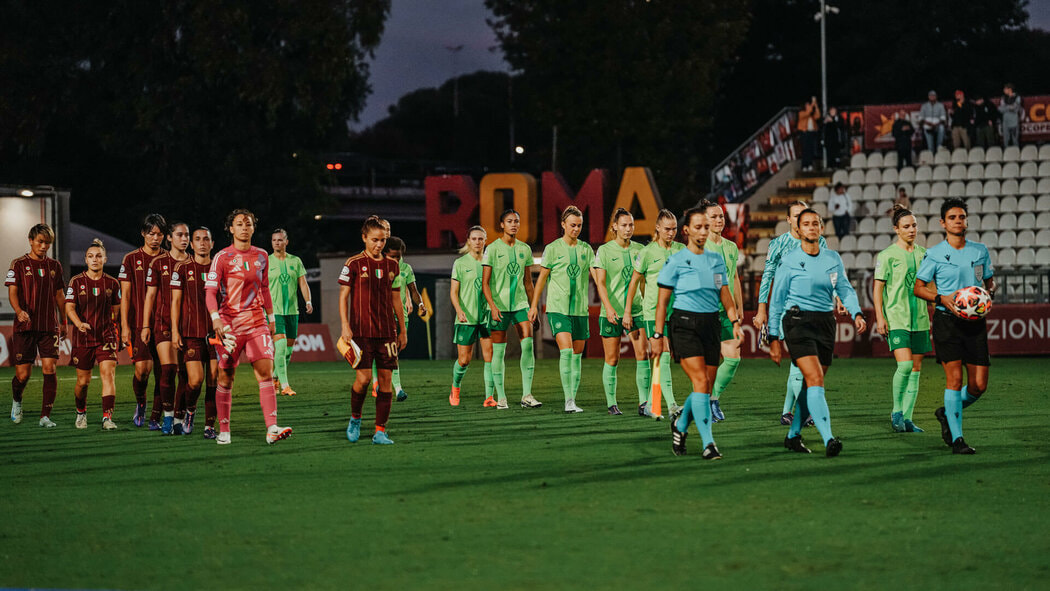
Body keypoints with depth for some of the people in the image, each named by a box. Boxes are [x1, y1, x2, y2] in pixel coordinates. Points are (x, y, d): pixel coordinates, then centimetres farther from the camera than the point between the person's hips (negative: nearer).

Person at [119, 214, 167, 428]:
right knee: (142, 368, -14)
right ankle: (140, 403, 15)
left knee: (161, 371, -3)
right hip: (139, 324, -2)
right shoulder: (131, 259, 6)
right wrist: (125, 326, -3)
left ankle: (155, 418, 5)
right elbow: (125, 295, 4)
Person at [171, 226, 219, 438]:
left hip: (216, 333, 2)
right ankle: (189, 410, 19)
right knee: (195, 380, -10)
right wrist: (175, 331, -4)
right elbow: (176, 300, 3)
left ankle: (210, 425, 6)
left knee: (214, 381, -2)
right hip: (191, 333, -2)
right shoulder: (182, 268, 3)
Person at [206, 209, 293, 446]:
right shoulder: (222, 257, -2)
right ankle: (224, 431, 15)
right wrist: (215, 318, -23)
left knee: (266, 371, -11)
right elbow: (210, 291, -8)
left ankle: (272, 429, -18)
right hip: (229, 324, -3)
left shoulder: (261, 256, 11)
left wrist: (271, 318, 23)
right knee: (226, 377, 3)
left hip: (257, 323, 3)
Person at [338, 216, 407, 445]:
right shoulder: (354, 264, -1)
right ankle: (355, 419, 17)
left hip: (387, 331, 4)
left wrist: (402, 330, 16)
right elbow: (343, 296, 0)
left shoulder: (392, 265, 11)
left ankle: (380, 432, 4)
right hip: (361, 331, -4)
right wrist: (345, 326, -11)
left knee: (386, 379, -1)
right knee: (363, 377, -11)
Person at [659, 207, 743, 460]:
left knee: (707, 387, 4)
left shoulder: (716, 260, 12)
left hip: (711, 324, 5)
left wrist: (735, 321, 1)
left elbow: (725, 295, 16)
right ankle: (708, 443, -16)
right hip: (684, 325, -5)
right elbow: (662, 301, 0)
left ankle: (680, 423, 31)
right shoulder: (676, 262, -3)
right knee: (700, 382, -16)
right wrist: (658, 335, -3)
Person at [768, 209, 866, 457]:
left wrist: (857, 313, -7)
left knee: (813, 384, 8)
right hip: (798, 322, -5)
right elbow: (776, 300, 3)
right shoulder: (789, 261, -1)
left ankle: (793, 435, 26)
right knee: (815, 380, -18)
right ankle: (828, 440, -28)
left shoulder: (833, 258, 10)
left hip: (825, 322, 5)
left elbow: (845, 288, 13)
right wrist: (774, 338, 1)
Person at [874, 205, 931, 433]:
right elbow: (878, 287, -4)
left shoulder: (923, 253, 12)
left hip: (920, 318, 5)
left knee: (916, 369, 4)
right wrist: (879, 317, -11)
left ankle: (907, 418, 9)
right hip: (896, 318, -5)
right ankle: (896, 411, 0)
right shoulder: (887, 255, -3)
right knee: (905, 365, -18)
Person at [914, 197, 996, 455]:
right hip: (947, 320, -4)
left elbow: (990, 281, 20)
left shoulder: (980, 250, 9)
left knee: (979, 385, -1)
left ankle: (948, 413, 28)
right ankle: (956, 439, -7)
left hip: (975, 322, 4)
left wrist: (988, 294, -3)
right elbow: (918, 287, 2)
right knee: (955, 377, -13)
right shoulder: (934, 254, -1)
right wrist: (942, 299, -13)